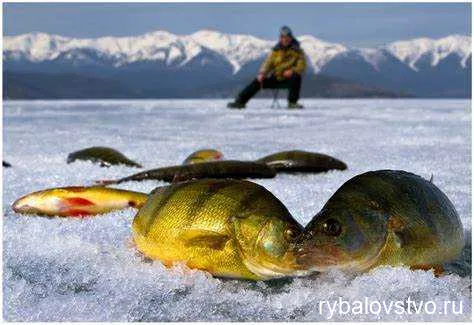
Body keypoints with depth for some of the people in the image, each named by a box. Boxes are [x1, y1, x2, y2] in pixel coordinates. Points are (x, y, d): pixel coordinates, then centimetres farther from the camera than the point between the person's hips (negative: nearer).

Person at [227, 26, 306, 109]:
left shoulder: (297, 51, -2)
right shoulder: (276, 50, 6)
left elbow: (301, 66, -10)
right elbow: (268, 63, -2)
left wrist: (292, 71, -31)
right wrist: (262, 74, -22)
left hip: (288, 80, -3)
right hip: (275, 78, 3)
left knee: (296, 77, -35)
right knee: (257, 82, -16)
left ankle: (292, 102, -25)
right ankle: (240, 102, -15)